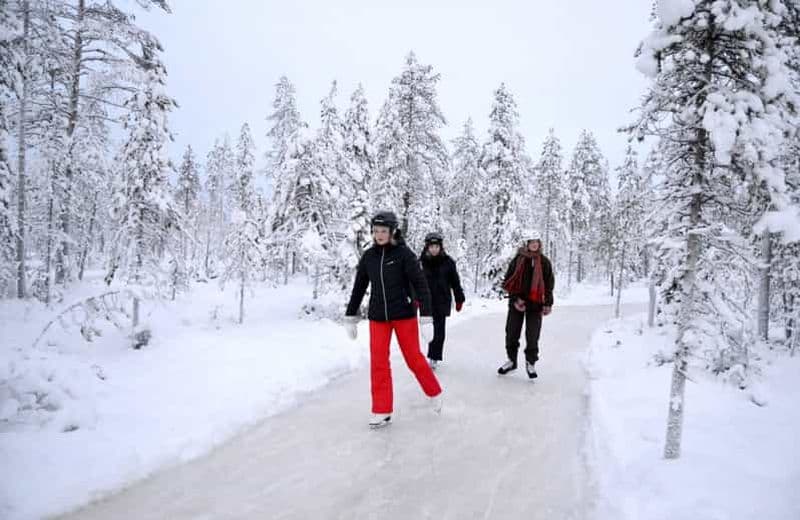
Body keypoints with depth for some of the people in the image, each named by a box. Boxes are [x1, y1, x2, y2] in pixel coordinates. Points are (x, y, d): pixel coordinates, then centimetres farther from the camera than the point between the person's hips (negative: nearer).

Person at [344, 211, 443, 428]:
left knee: (413, 357, 7)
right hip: (377, 317, 4)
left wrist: (426, 316, -17)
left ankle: (434, 393, 32)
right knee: (378, 362, 1)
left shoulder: (404, 254, -10)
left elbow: (420, 284, -12)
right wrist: (350, 317, 12)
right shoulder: (368, 256, 2)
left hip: (404, 314, -3)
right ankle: (382, 411, 11)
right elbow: (359, 287, 10)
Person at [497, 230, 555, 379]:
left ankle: (531, 363, 17)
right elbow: (507, 281, -1)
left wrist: (548, 303, 0)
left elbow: (549, 284, 6)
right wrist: (515, 299, -10)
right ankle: (511, 360, 25)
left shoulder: (544, 262, 1)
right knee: (511, 333, 8)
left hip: (535, 304, 0)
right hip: (517, 302, 0)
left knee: (532, 336, 1)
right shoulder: (518, 260, -2)